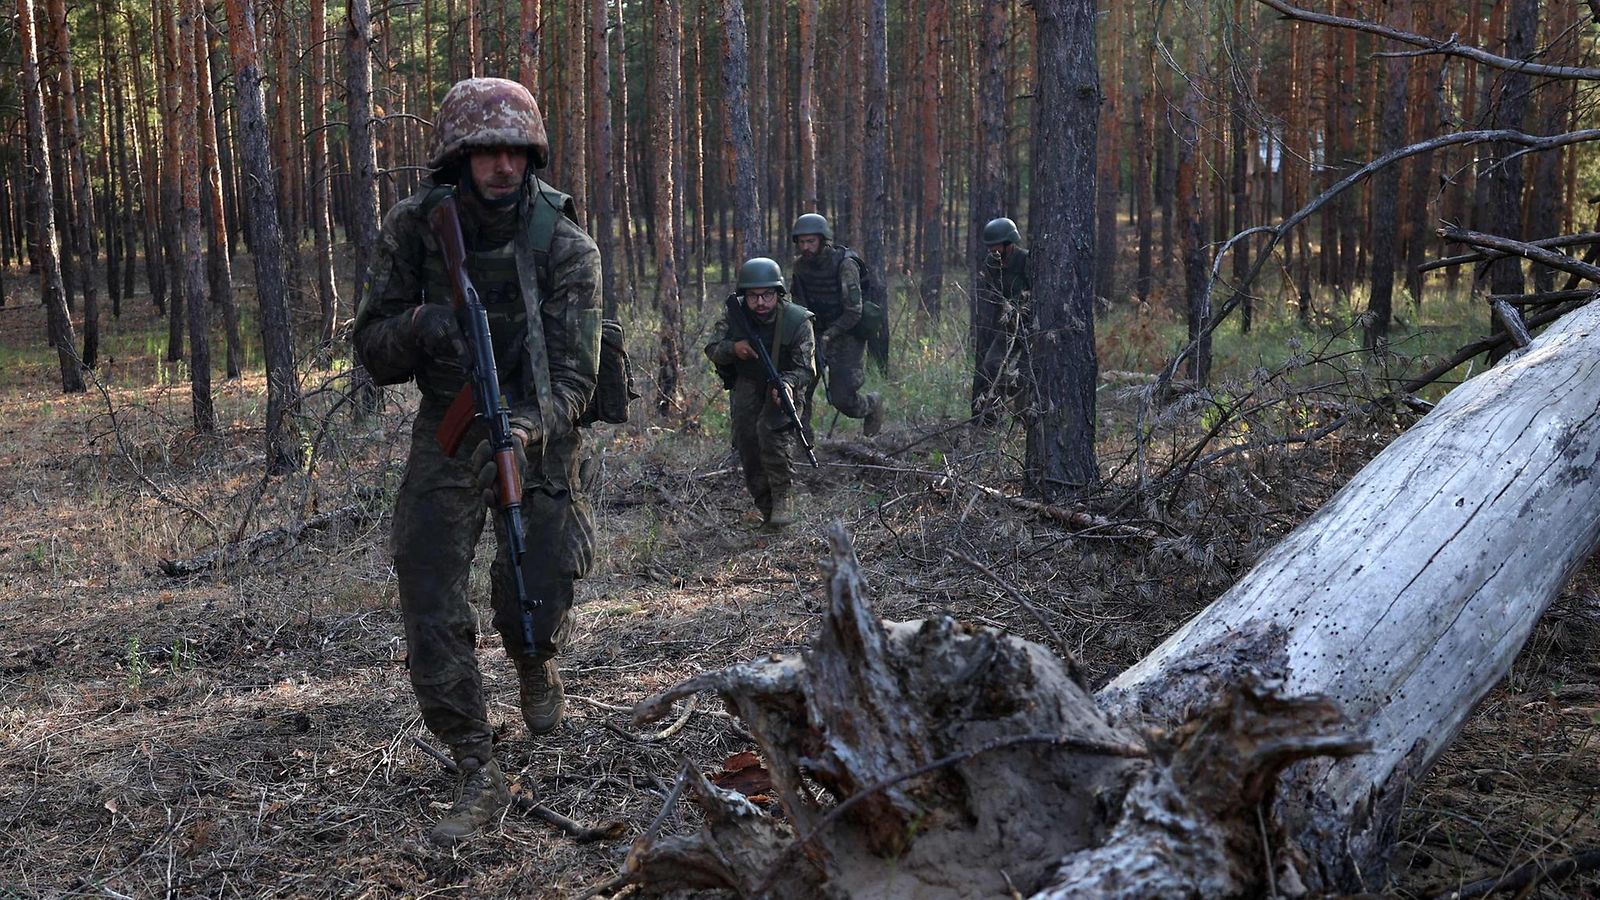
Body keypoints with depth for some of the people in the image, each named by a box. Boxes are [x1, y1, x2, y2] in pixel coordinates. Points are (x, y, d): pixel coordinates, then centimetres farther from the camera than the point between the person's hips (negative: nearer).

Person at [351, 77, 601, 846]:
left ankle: (535, 661, 34)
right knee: (430, 615, -6)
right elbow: (373, 353, -5)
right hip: (445, 435, 2)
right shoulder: (413, 229, -8)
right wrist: (418, 325, -27)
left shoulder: (566, 247, -15)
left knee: (533, 605, -6)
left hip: (536, 433, -2)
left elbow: (573, 373, -19)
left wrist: (527, 428, -39)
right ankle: (479, 779, 7)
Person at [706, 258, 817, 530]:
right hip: (747, 384, 4)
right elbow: (712, 350, -7)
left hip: (783, 382, -3)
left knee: (771, 428, -29)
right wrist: (733, 348, -30)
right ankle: (767, 508, 8)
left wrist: (788, 384, -41)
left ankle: (783, 497, -17)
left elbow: (805, 368, -20)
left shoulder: (798, 320, -21)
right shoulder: (734, 314, -13)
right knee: (747, 442, -7)